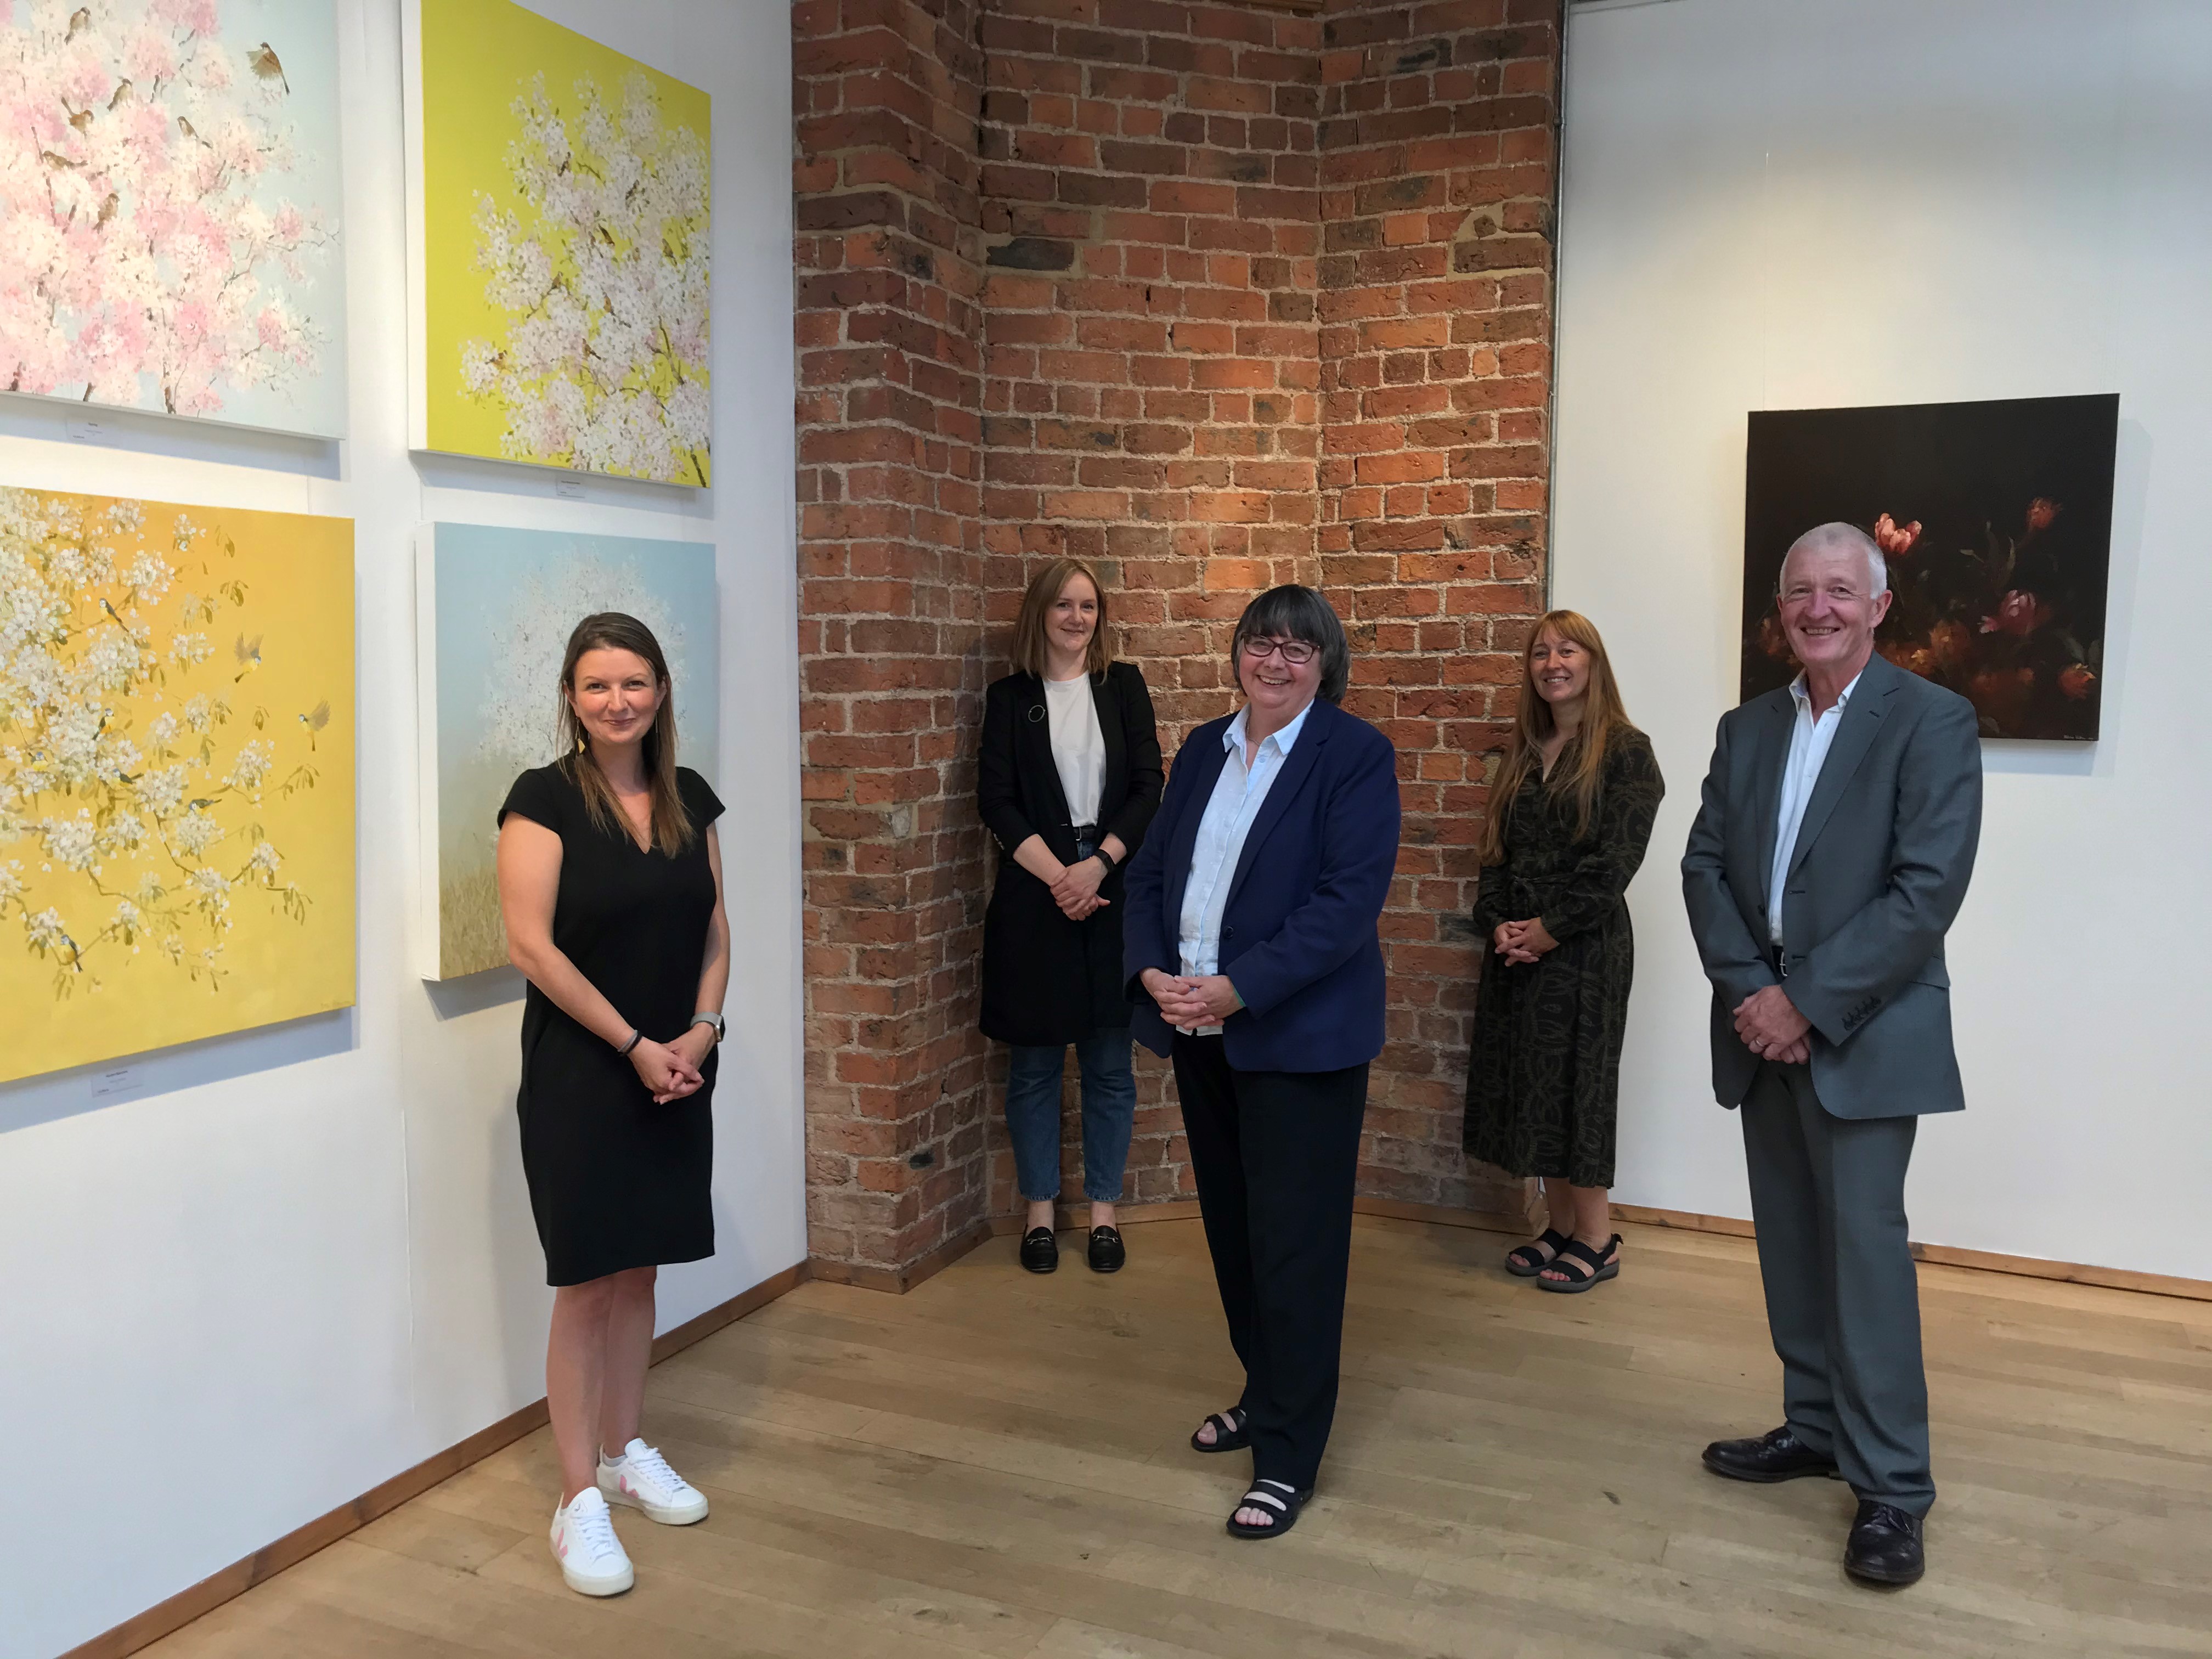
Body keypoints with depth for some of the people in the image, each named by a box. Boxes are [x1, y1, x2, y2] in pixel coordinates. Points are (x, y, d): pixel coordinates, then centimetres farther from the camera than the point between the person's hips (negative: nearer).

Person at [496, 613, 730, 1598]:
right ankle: (579, 1501, 12)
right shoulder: (544, 799, -10)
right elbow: (531, 944, -15)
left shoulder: (689, 798, 6)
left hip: (675, 1071, 5)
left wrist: (702, 1028, -5)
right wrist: (634, 1045, -15)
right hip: (579, 1075, -5)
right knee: (586, 1283, 1)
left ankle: (625, 1453, 31)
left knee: (638, 1269, 15)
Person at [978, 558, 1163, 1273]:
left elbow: (1148, 787, 1)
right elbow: (996, 800, -3)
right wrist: (1057, 876, -14)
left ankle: (1103, 1209, 18)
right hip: (1034, 894, -1)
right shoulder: (1009, 697, 5)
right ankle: (1039, 1209, 19)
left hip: (1112, 890, 1)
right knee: (1034, 1064, 6)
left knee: (1109, 1064, 6)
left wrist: (1097, 864, -13)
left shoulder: (1124, 685, 8)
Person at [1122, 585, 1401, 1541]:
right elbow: (1149, 873, 10)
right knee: (1231, 1228, 16)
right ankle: (1265, 1393, 36)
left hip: (1297, 1038, -6)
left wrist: (1237, 989, -22)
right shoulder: (1203, 751, 11)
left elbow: (1349, 899, -17)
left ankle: (1288, 1457, 13)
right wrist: (1152, 971, -8)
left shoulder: (1355, 755, -8)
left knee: (1294, 1246, 0)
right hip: (1197, 1031, 6)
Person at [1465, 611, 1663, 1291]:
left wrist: (1550, 929, -14)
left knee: (1576, 1079, -1)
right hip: (1516, 947, 6)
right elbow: (1498, 850, 10)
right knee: (1525, 1080, 9)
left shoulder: (1624, 751, -7)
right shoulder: (1523, 754, 12)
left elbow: (1615, 860, -13)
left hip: (1585, 947, -6)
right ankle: (1560, 1225, 22)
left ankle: (1596, 1238, 14)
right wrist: (1498, 923, -5)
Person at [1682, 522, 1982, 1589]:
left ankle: (1891, 1484, 8)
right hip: (1763, 1024, 6)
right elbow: (1706, 864, 6)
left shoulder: (1929, 721, -7)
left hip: (1862, 1032, -5)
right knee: (1790, 1243, 13)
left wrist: (1808, 1004, -16)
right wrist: (1748, 990, -9)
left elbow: (1928, 889, -15)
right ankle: (1815, 1425, 28)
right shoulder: (1747, 729, 11)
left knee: (1866, 1246, -4)